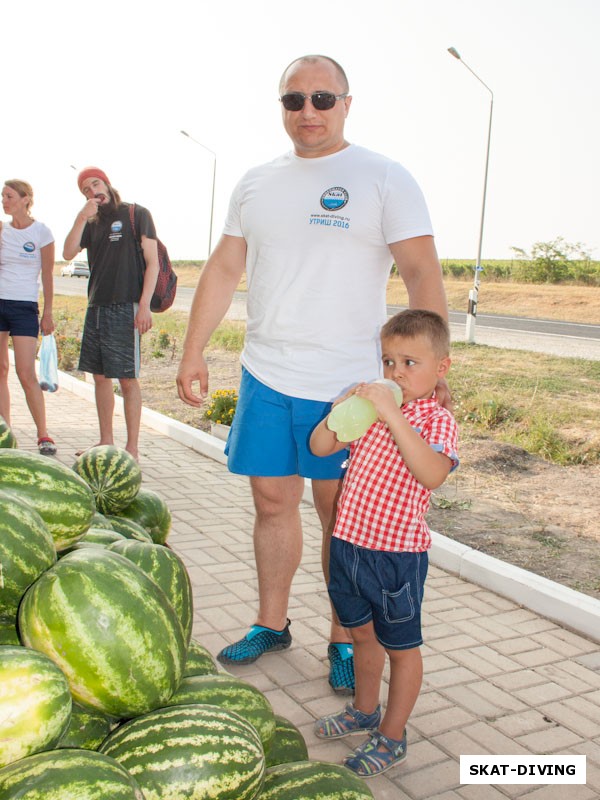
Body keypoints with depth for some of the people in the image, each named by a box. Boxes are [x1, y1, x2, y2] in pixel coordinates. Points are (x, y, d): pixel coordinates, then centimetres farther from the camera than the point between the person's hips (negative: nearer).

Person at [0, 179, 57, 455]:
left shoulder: (41, 232, 0)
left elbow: (47, 275, 1)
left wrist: (48, 313, -2)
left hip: (24, 307, -4)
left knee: (26, 374, -9)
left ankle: (43, 435, 0)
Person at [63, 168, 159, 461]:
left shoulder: (137, 214, 2)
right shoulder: (91, 223, 17)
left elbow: (152, 262, -4)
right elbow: (68, 253, 4)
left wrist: (144, 305, -14)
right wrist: (81, 218, -7)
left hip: (125, 308, -6)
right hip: (96, 307, 6)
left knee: (127, 379, -7)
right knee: (100, 377, 9)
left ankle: (132, 448, -1)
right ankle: (106, 442, 19)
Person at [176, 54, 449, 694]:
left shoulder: (384, 179, -3)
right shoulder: (256, 183, 12)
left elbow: (423, 275, -9)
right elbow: (223, 270, 15)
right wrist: (193, 352, 12)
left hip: (346, 383, -4)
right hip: (265, 376, 4)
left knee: (341, 515, 5)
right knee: (273, 502, 11)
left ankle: (344, 641, 23)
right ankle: (271, 624, 29)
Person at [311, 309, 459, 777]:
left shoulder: (436, 419, -13)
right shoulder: (371, 409, 4)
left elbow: (432, 474, -33)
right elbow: (320, 447, 3)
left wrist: (391, 414, -35)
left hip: (397, 554, -6)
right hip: (348, 543, 6)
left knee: (401, 646, 12)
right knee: (362, 633, 24)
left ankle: (391, 738, 29)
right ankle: (365, 711, 46)